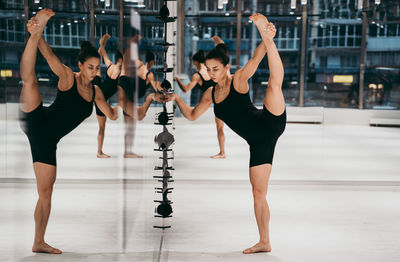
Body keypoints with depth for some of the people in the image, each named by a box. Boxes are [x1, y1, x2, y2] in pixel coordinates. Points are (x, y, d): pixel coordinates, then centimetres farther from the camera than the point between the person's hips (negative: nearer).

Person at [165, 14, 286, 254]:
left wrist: (266, 38, -40)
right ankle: (265, 242, 10)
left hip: (269, 125, -5)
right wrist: (176, 98, 11)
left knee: (275, 81, -24)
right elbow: (192, 115, 25)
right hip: (258, 142, 5)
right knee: (258, 192, 5)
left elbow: (255, 60, -23)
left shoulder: (239, 80, -5)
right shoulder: (211, 94, 13)